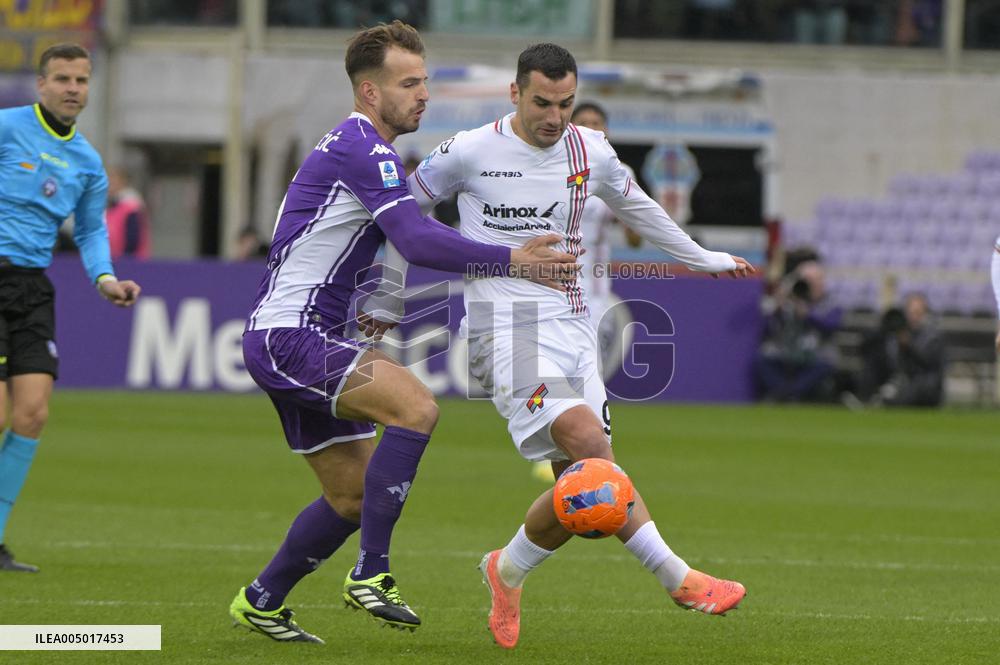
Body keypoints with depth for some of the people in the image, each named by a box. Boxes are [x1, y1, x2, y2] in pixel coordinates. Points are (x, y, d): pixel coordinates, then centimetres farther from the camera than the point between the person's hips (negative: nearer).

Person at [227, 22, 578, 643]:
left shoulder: (354, 147, 18)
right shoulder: (361, 149, -15)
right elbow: (417, 241, -27)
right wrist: (510, 260, -28)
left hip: (306, 336, 11)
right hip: (288, 335, -11)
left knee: (353, 496, 14)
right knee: (416, 405, -28)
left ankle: (261, 600, 28)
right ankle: (371, 573, -24)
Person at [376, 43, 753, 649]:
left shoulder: (592, 153, 8)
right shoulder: (471, 152, -5)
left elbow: (635, 207, 28)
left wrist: (702, 258, 36)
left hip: (573, 322, 6)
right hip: (505, 323, -6)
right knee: (589, 443, -26)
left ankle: (508, 571, 23)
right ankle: (678, 577, -27)